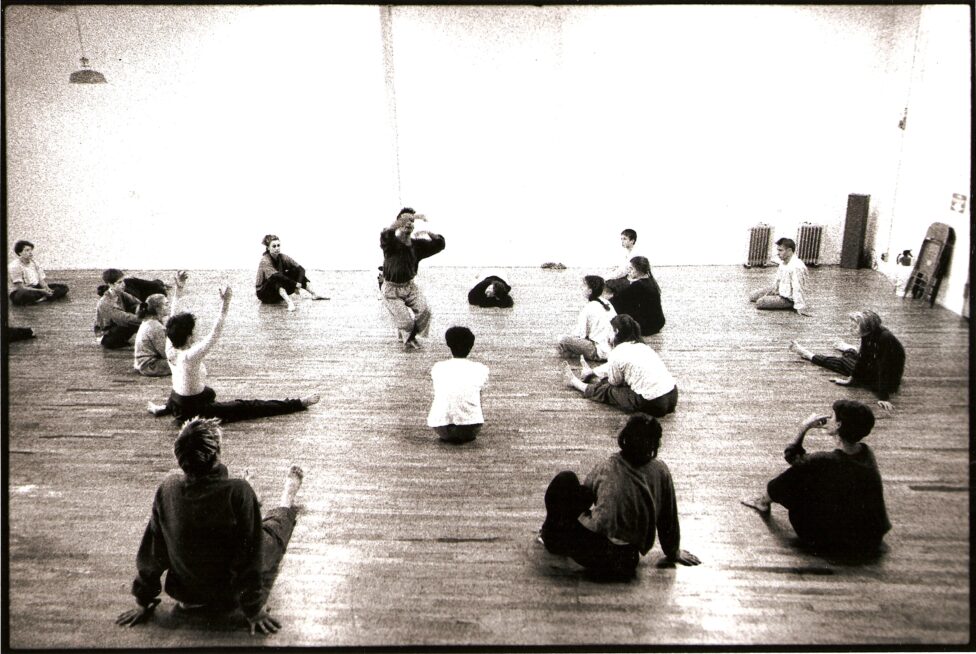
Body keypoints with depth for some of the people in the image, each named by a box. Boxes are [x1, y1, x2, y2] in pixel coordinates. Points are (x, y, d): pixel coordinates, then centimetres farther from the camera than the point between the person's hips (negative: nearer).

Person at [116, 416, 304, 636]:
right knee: (274, 527, 20)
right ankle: (287, 502, 54)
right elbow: (250, 558, -25)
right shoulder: (238, 492, -32)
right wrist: (254, 611, -12)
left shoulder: (167, 489, -19)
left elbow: (151, 552, -7)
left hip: (184, 596, 4)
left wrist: (143, 603, 6)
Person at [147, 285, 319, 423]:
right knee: (247, 407, -3)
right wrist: (225, 304, -39)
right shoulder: (189, 357, -30)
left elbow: (174, 324, 3)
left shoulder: (170, 350, -9)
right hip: (194, 411, -7)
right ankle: (298, 403, 1)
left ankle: (165, 408, 38)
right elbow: (214, 334, -35)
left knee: (209, 392, 40)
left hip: (177, 405, 8)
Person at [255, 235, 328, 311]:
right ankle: (289, 302, -49)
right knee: (277, 279, -35)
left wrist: (298, 286, -26)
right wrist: (296, 284, -34)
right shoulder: (265, 261, -21)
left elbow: (301, 269, -11)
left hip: (280, 290, 6)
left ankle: (315, 294, -17)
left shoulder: (282, 257, -6)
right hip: (264, 292, -6)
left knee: (296, 271, -9)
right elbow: (276, 276, -36)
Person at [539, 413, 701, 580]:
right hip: (630, 561, 5)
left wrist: (580, 516, 3)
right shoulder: (661, 470, -2)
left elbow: (601, 522, -18)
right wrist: (674, 553, 23)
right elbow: (669, 516, 8)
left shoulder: (606, 470, -14)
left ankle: (551, 535, 22)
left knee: (566, 481, 1)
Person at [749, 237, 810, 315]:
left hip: (789, 299, -9)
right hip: (780, 292, 9)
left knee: (760, 302, -21)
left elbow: (797, 289, -32)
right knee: (753, 295, 11)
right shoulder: (783, 263, 1)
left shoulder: (796, 267, -29)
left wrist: (800, 308, -32)